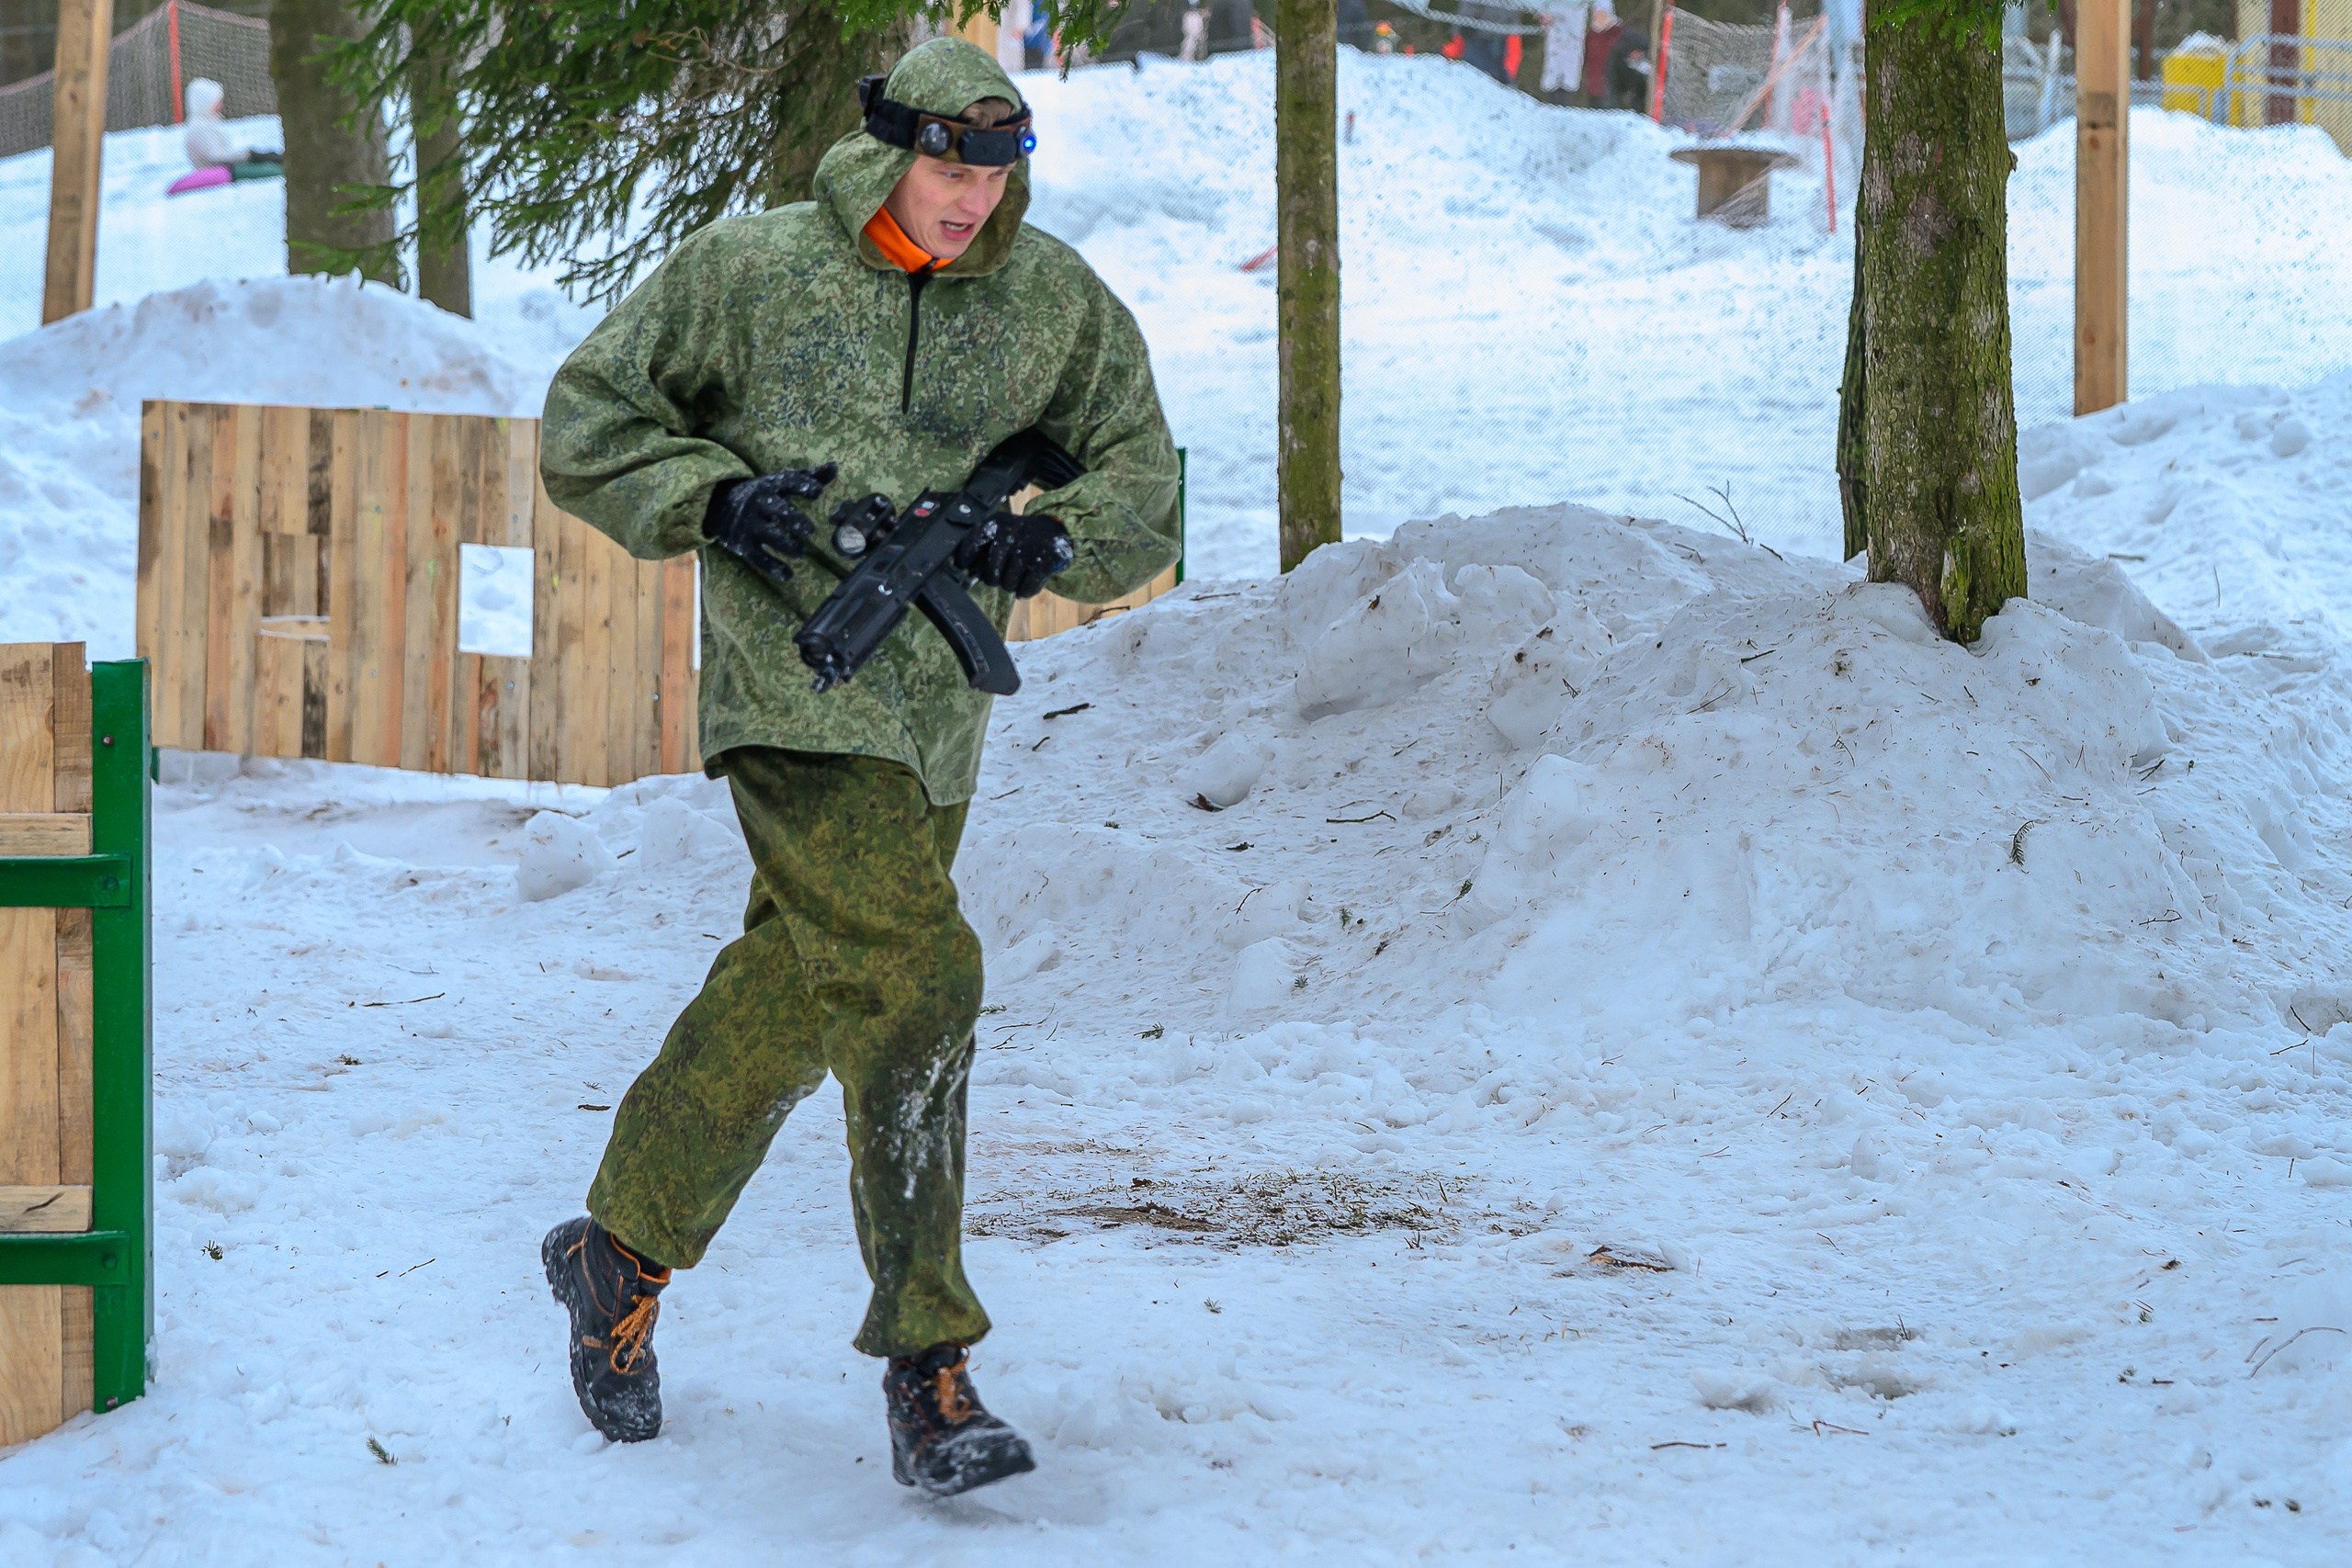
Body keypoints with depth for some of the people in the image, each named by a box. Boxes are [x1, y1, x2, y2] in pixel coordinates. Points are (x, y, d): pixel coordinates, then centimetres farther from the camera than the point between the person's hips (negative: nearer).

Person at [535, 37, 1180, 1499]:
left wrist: (1056, 536, -8)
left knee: (790, 999, 11)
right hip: (795, 681, -5)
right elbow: (588, 421, 6)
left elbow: (1149, 483, 13)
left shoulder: (1056, 302, 7)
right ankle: (929, 1371, -15)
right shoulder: (752, 270, -1)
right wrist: (712, 501, -11)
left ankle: (623, 1254, 32)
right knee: (911, 977, -19)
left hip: (938, 707, 5)